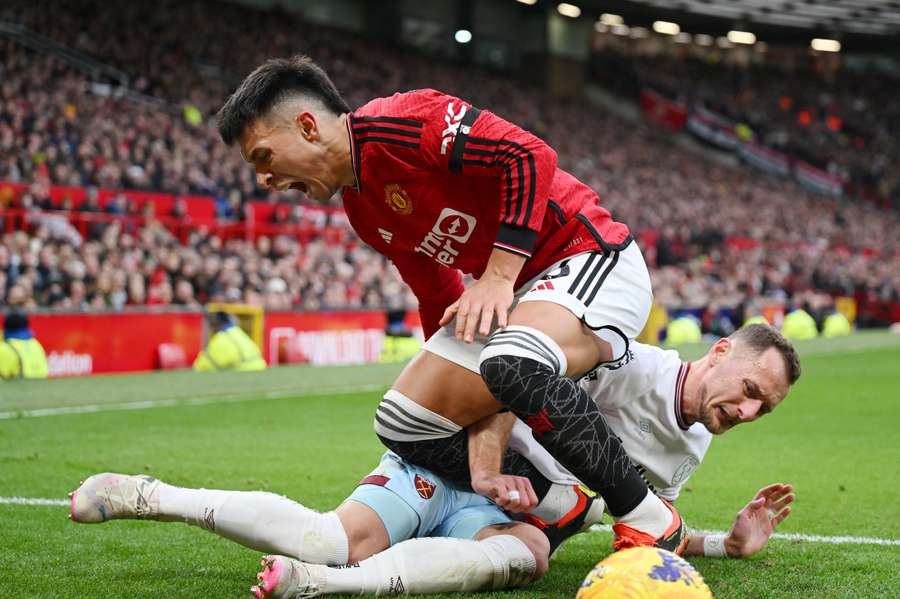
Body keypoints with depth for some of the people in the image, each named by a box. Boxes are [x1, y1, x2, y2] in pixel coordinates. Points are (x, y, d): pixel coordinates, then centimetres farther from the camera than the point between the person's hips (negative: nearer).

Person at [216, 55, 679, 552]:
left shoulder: (397, 124, -16)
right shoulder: (362, 211, 12)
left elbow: (531, 156, -23)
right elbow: (441, 304, 16)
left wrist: (498, 275, -23)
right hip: (511, 296, 10)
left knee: (514, 364, -38)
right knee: (402, 426, 1)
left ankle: (650, 521, -22)